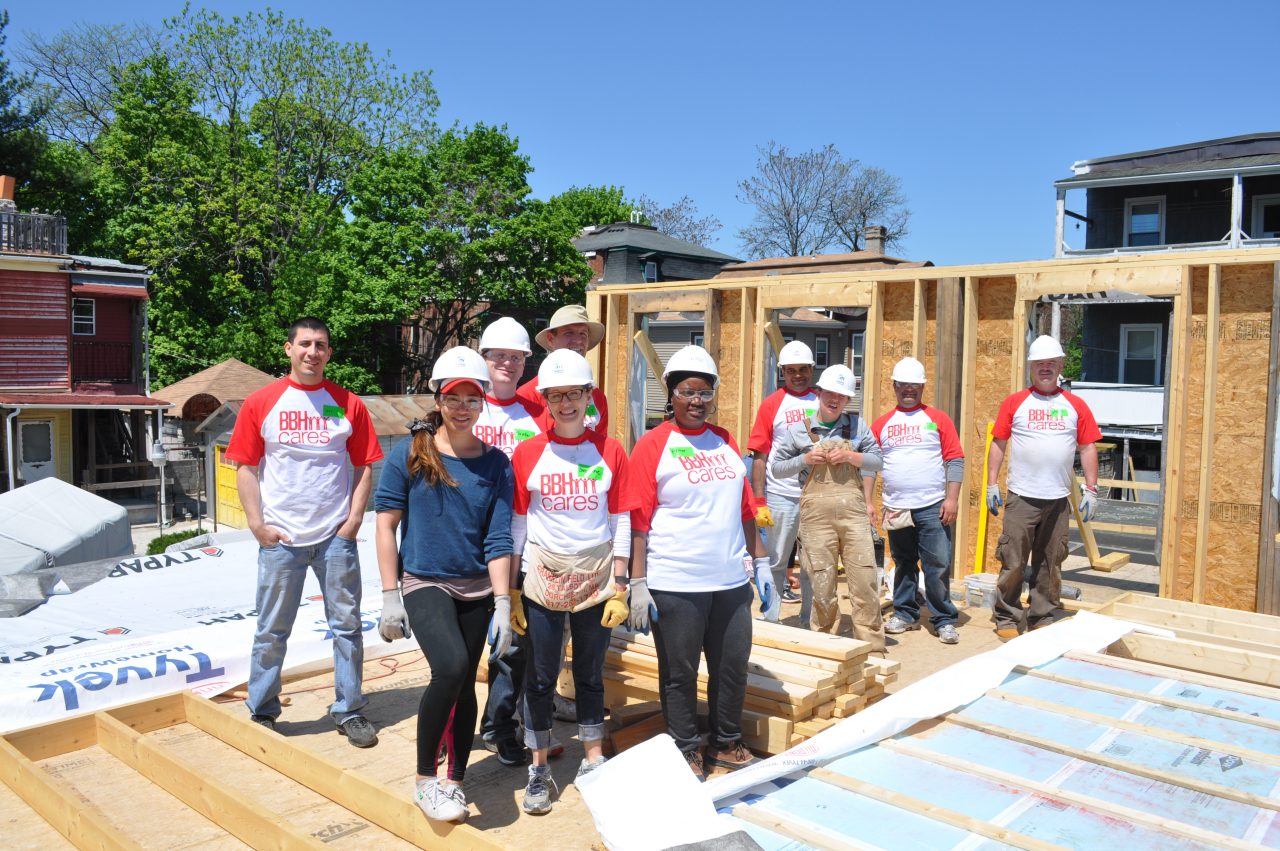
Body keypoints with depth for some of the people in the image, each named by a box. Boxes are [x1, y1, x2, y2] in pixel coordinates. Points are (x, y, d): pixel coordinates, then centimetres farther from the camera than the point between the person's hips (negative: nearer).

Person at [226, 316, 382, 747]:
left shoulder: (349, 404, 3)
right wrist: (257, 523, -7)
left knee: (347, 624, 6)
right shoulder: (261, 402, 1)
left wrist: (353, 521, -4)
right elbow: (246, 468, 2)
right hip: (280, 537, -1)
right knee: (272, 630, 9)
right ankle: (262, 712, 26)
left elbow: (363, 468, 5)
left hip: (336, 535, 1)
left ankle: (349, 711, 20)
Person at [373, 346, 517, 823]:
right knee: (451, 668, -23)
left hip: (477, 589, 3)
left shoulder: (496, 464, -1)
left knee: (464, 685, 9)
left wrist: (503, 604, -7)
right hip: (424, 583, -3)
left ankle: (454, 783, 29)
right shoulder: (409, 453, -5)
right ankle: (425, 779, -2)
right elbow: (385, 524, -3)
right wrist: (390, 596, -6)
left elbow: (498, 539, -2)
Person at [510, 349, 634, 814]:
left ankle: (594, 763, 28)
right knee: (541, 676, 6)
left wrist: (619, 587, -3)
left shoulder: (610, 451, -1)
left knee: (591, 675, 12)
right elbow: (517, 524, 1)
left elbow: (620, 522, 0)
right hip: (542, 579, 0)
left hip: (596, 579, 1)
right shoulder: (527, 452, -2)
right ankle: (540, 770, 21)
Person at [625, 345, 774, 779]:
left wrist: (761, 564, 14)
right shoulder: (652, 445, -5)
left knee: (733, 666, 13)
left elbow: (745, 509, 15)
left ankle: (726, 743, 34)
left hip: (731, 580, 5)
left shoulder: (725, 441, 11)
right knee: (680, 673, 8)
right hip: (674, 585, -5)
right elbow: (638, 521, -8)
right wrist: (638, 585, -12)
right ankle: (686, 751, 27)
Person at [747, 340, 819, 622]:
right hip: (781, 495, -2)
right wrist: (759, 502, -9)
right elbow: (759, 457, -3)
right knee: (776, 562, 6)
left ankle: (809, 621, 24)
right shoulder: (772, 404, 0)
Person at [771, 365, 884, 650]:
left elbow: (876, 461, 11)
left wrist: (851, 456, -7)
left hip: (854, 511, 1)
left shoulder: (857, 425, 9)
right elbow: (777, 468, 9)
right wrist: (805, 459, -8)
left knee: (865, 579, -2)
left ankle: (872, 646, 8)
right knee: (822, 583, 3)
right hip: (817, 515, -1)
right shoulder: (799, 429, 4)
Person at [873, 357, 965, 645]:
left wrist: (952, 498, -8)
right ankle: (905, 614, 25)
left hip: (932, 507, -2)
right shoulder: (882, 424, 9)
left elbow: (955, 461, -1)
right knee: (903, 565, 13)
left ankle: (944, 620, 8)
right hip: (896, 508, 3)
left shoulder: (938, 419, 3)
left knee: (938, 566, -2)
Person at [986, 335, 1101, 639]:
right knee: (1012, 562, -1)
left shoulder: (1076, 405, 8)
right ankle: (1007, 618, 9)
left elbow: (1087, 448, 8)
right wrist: (991, 484, -2)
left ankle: (1042, 618, 21)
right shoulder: (1014, 403, 3)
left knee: (1050, 564, 10)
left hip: (1058, 500, 2)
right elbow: (998, 444, 3)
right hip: (1021, 498, -2)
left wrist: (1091, 490, 3)